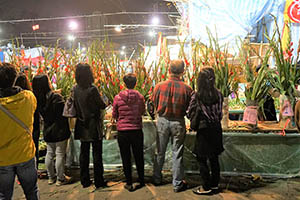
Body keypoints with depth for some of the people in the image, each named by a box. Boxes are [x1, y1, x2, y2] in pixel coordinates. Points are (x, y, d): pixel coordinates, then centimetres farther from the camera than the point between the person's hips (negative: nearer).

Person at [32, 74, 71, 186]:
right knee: (60, 154, 4)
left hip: (47, 131, 6)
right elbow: (63, 113, -20)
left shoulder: (37, 98, -1)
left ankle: (51, 177, 28)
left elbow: (41, 114, 10)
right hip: (59, 131, -6)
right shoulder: (55, 97, -20)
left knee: (49, 154, 17)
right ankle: (60, 179, 14)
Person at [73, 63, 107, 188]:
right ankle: (99, 181, 12)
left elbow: (75, 106, 7)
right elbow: (102, 105, -10)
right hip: (94, 126, -5)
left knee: (84, 153, 13)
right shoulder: (92, 89, -19)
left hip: (82, 126, 5)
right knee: (97, 154, 5)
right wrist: (104, 103, 10)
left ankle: (85, 181, 21)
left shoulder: (75, 89, -1)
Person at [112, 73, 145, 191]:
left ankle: (129, 184, 16)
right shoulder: (140, 97, -7)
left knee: (126, 158, 10)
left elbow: (114, 115, 1)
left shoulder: (118, 97, -9)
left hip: (122, 131, -1)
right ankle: (141, 181, 30)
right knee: (139, 157, 17)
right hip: (137, 130, 1)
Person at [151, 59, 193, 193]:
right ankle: (177, 184, 17)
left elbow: (154, 103, 3)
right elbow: (190, 108, -2)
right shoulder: (186, 88, -12)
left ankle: (157, 179, 31)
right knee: (177, 154, 8)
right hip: (178, 122, -1)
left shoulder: (159, 86, -10)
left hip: (162, 121, 2)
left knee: (160, 152, 16)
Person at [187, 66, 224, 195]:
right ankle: (215, 184, 28)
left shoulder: (196, 96, -15)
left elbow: (190, 115, -9)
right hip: (216, 129, 5)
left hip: (203, 130, -5)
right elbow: (220, 114, 2)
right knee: (214, 158, 17)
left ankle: (206, 187, 13)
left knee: (202, 160, 7)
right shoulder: (218, 95, -4)